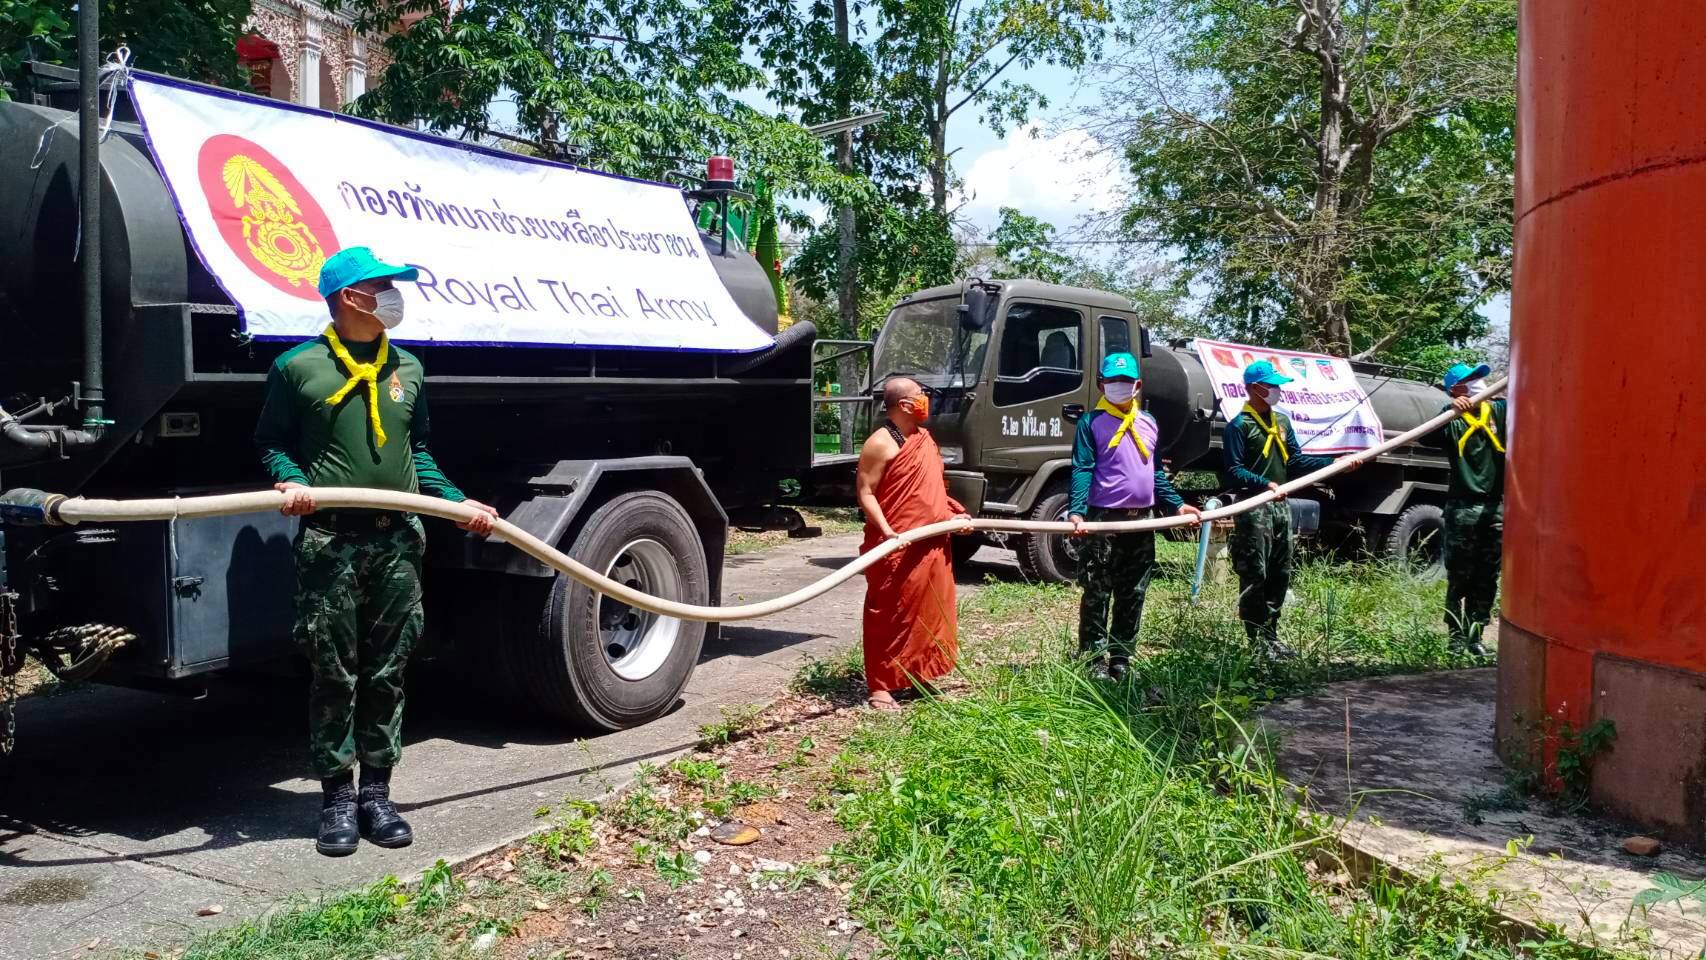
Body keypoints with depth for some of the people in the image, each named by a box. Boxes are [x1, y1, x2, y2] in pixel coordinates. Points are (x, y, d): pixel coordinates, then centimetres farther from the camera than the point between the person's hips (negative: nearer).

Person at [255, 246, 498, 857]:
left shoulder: (406, 368, 13)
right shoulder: (298, 367, 0)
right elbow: (271, 442, 5)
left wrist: (457, 503, 10)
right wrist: (291, 481, -16)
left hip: (397, 542, 4)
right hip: (330, 541, -4)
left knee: (387, 674, 9)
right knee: (333, 676, 3)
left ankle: (377, 795, 19)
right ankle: (337, 798, 16)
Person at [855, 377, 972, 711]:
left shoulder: (925, 438, 15)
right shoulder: (881, 443, -12)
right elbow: (865, 493, -14)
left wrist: (953, 515, 13)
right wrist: (886, 530, -25)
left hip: (932, 545, 9)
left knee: (930, 614, 14)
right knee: (890, 616, -3)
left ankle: (920, 676, 28)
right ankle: (880, 686, 5)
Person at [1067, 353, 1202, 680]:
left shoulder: (1149, 424, 16)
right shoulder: (1091, 422, -2)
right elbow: (1082, 470, -11)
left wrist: (1176, 504, 13)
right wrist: (1077, 511, -23)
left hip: (1142, 520, 6)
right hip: (1104, 519, -6)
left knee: (1133, 595, 10)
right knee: (1097, 594, -3)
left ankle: (1120, 661, 19)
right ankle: (1094, 662, 2)